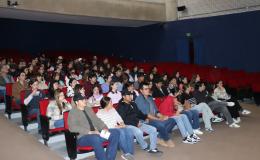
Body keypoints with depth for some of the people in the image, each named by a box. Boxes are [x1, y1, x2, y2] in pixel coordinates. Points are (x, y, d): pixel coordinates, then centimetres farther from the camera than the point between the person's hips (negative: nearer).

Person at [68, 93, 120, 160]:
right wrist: (89, 132, -23)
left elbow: (96, 120, 19)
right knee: (95, 139, -40)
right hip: (82, 137, -7)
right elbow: (72, 127, -17)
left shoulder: (88, 108, 18)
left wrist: (104, 128, -1)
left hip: (95, 134, 7)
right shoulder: (73, 112, -4)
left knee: (115, 132, -9)